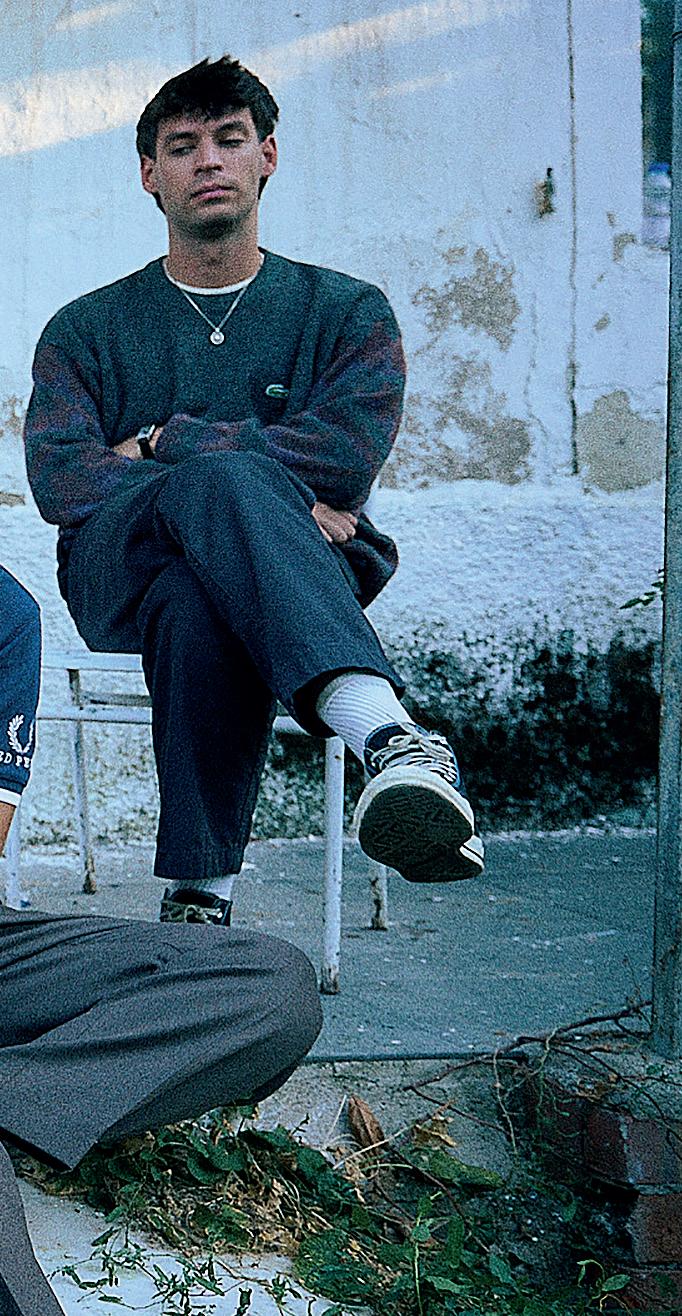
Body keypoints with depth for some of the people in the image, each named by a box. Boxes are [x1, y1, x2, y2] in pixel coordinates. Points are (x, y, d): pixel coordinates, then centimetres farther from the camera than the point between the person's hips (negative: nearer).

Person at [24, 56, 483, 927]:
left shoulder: (347, 314, 15)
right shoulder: (87, 329, 17)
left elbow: (346, 454, -6)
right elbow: (57, 477, -3)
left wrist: (162, 444, -3)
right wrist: (261, 497, -17)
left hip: (296, 565, 0)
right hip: (119, 569, 0)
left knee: (199, 601, -41)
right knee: (223, 476, -38)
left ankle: (198, 893, -46)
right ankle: (393, 738, -54)